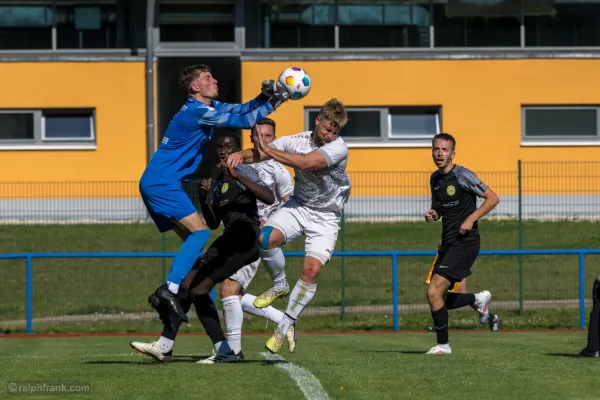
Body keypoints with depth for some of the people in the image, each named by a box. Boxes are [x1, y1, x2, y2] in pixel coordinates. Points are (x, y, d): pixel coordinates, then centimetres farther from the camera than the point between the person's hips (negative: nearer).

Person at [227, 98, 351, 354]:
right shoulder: (297, 140, -6)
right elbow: (259, 153, -8)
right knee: (266, 238, -26)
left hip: (326, 217, -3)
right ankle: (280, 285, 3)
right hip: (298, 206, 3)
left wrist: (267, 150, -25)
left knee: (311, 270, -17)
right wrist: (241, 156, -32)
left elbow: (305, 162, -32)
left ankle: (284, 327, -3)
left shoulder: (339, 148, -19)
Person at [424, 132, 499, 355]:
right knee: (439, 300, 7)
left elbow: (493, 198, -10)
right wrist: (432, 215, 3)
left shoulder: (462, 176, -10)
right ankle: (479, 299, 31)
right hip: (448, 244, 8)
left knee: (434, 292, -16)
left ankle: (442, 345, -4)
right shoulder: (435, 178, 12)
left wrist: (471, 219, -17)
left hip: (465, 243, -8)